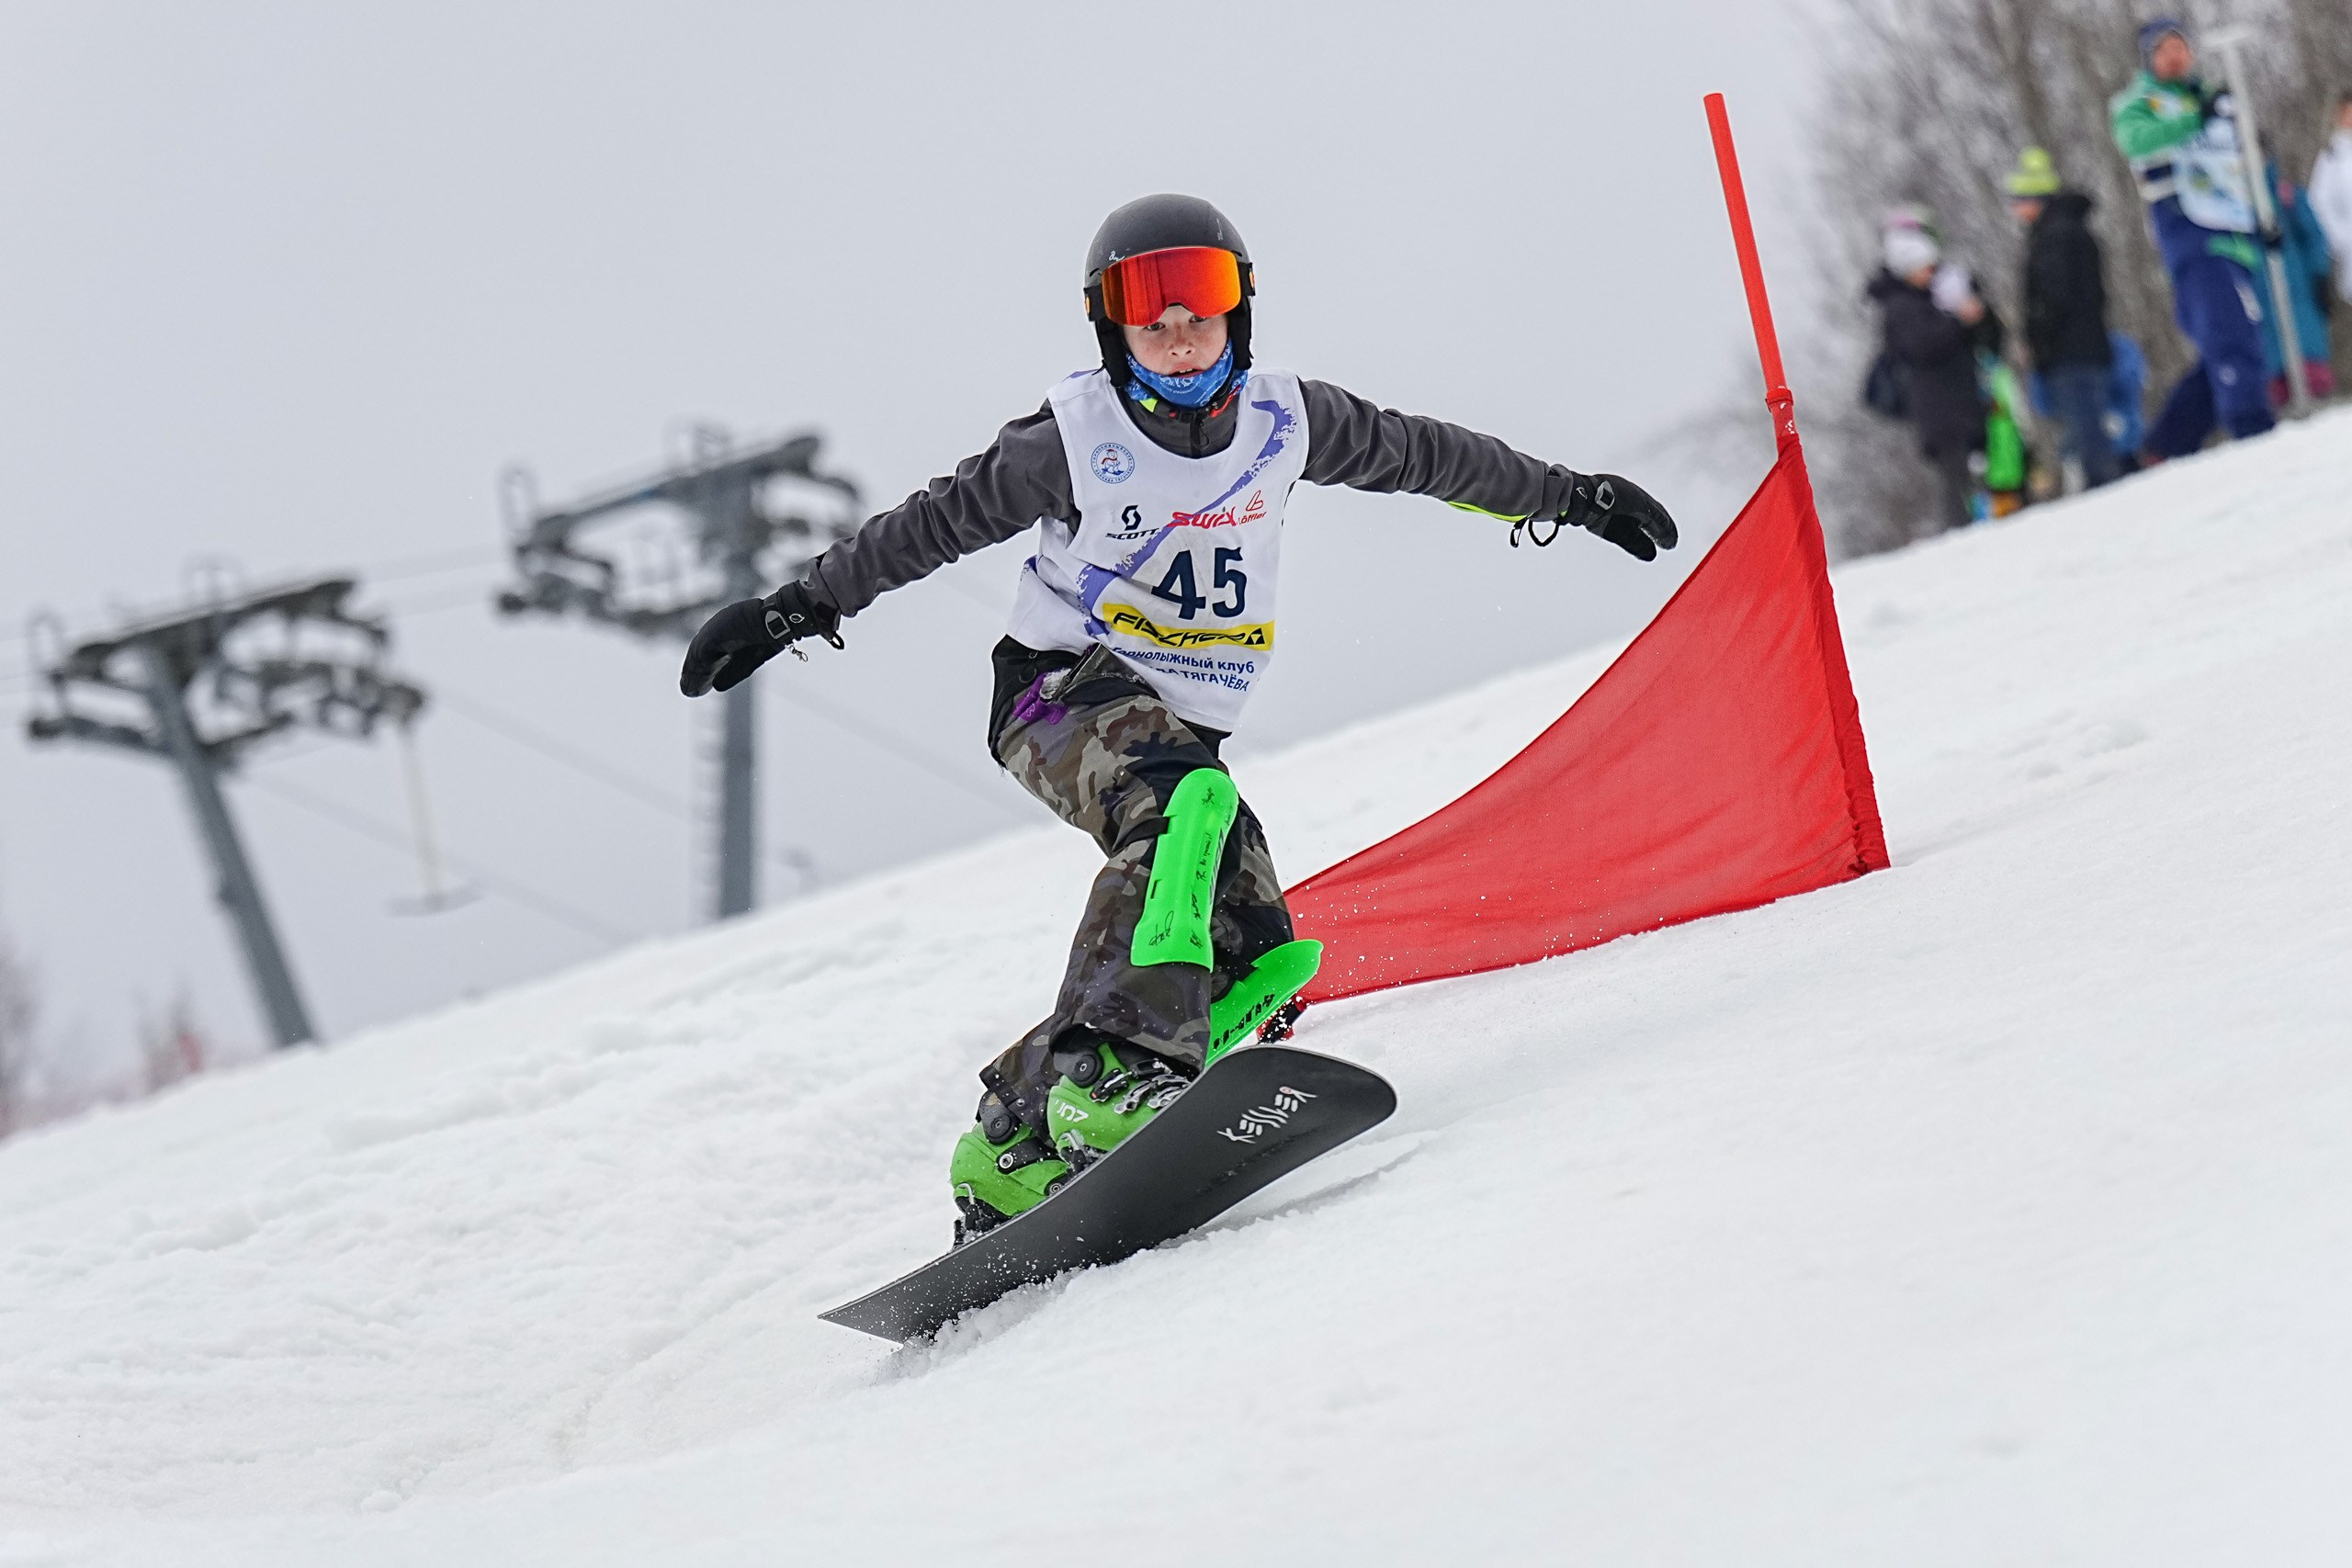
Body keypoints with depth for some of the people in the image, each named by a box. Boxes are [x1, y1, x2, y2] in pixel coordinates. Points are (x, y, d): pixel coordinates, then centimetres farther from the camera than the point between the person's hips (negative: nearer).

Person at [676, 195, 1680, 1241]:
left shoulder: (1284, 421, 3)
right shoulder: (1076, 437, -9)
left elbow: (1418, 454, 16)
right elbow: (938, 522, -2)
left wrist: (1563, 497, 25)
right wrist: (803, 605, -6)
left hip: (1186, 722, 6)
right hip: (1064, 687, -6)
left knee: (1251, 953, -12)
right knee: (1182, 802, -37)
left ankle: (1009, 1160, -13)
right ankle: (1116, 1064, -51)